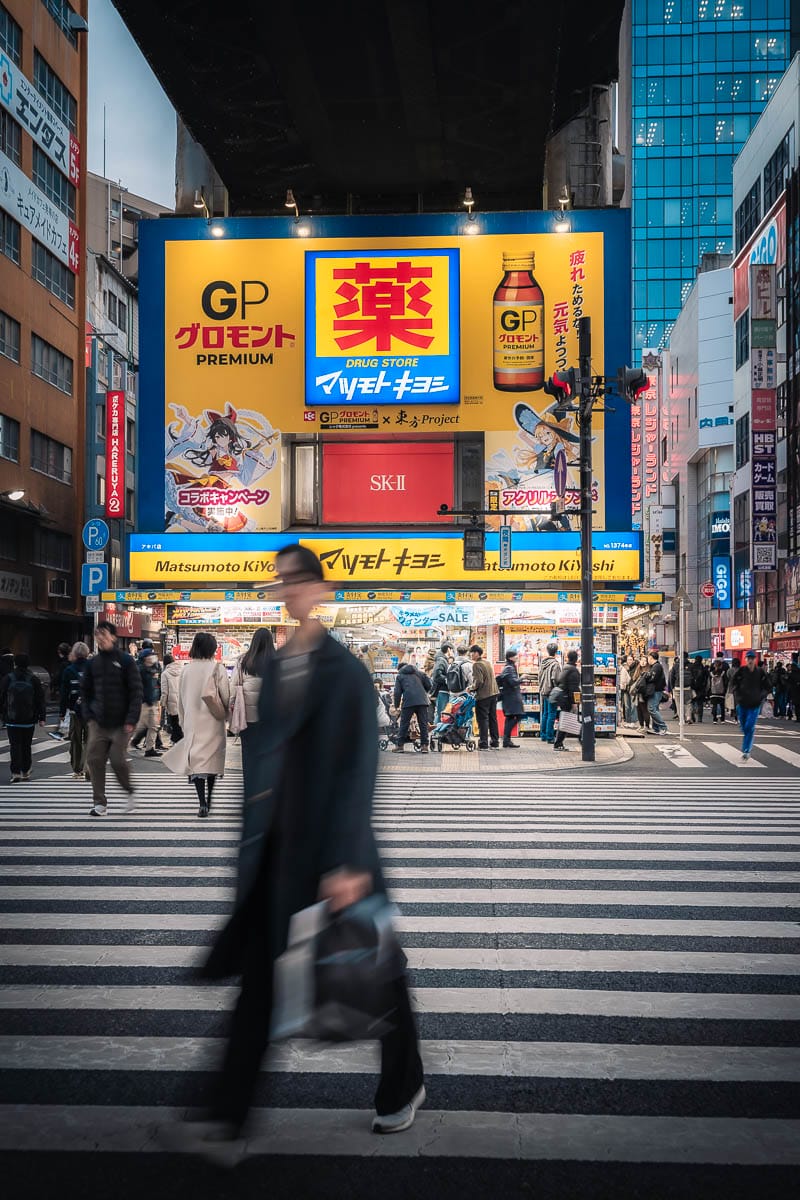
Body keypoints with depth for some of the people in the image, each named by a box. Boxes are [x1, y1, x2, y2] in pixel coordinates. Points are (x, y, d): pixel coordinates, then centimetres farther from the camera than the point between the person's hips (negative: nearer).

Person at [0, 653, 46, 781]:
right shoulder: (34, 679, -1)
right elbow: (41, 700, 0)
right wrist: (42, 717, 3)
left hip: (12, 719, -1)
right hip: (29, 720, 1)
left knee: (15, 746, 0)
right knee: (26, 745, 12)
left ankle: (16, 772, -10)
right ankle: (25, 771, 18)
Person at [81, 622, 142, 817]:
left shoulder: (125, 661, -4)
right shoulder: (92, 663, 9)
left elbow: (136, 692, -7)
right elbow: (85, 691, 17)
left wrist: (131, 720, -13)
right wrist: (89, 715, 3)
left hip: (120, 723, -4)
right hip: (98, 723, 4)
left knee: (117, 760, -7)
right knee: (94, 760, -1)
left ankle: (128, 791, 21)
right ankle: (100, 803, 9)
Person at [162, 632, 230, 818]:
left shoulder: (186, 670, 1)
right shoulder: (218, 669, -9)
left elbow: (181, 698, 8)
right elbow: (226, 697, -6)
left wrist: (183, 722, 19)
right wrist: (225, 712, 14)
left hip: (192, 721, 1)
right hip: (213, 721, -1)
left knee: (196, 760, 0)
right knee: (212, 758, 12)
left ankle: (202, 803, -14)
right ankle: (208, 802, 19)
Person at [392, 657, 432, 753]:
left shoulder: (400, 676, 14)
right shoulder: (420, 673, 21)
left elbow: (397, 692, 6)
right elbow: (428, 686, 13)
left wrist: (396, 705, 11)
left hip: (408, 702, -2)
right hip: (422, 702, 2)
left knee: (404, 724, 4)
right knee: (423, 724, 6)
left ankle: (399, 745, 5)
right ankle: (424, 745, 3)